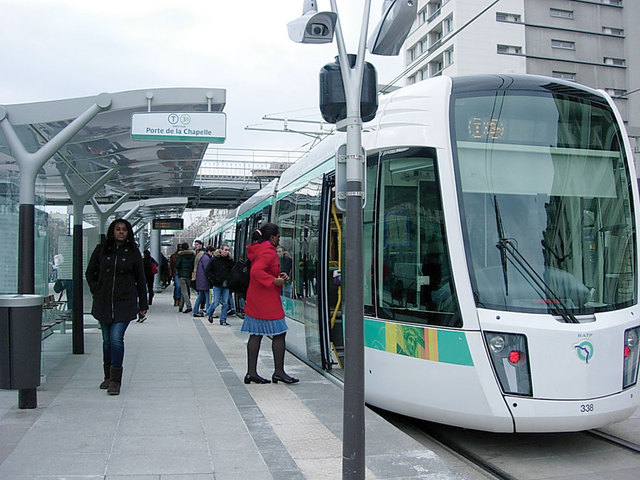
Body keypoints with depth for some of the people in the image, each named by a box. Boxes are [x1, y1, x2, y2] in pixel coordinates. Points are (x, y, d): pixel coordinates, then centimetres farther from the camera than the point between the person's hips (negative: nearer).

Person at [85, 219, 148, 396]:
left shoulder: (133, 252, 2)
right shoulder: (101, 250, 5)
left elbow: (140, 279, 8)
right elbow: (90, 273, 16)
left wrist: (143, 304, 7)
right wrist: (96, 291, 3)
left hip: (125, 302, -2)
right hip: (103, 303, 2)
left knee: (116, 337, -13)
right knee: (107, 340, 11)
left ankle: (115, 381, -8)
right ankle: (108, 376, 25)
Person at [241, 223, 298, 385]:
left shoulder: (257, 250, 16)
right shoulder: (269, 251, -15)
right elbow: (256, 271, -28)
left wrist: (279, 275, 10)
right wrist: (274, 280, -22)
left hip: (254, 299, 10)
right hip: (267, 300, -10)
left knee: (255, 335, 9)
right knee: (279, 334, -2)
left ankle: (251, 372, 11)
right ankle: (279, 372, 3)